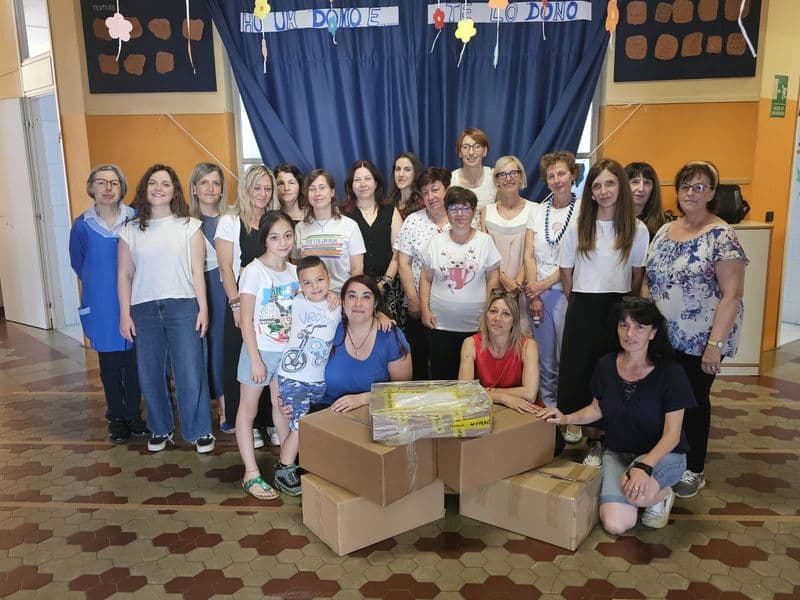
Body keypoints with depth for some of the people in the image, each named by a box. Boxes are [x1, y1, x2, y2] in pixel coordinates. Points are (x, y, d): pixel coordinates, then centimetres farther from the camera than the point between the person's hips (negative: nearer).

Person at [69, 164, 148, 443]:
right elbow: (78, 265, 11)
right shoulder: (82, 225, -3)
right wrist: (100, 285, 14)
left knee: (134, 362, 8)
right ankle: (116, 418, 25)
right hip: (101, 307, 0)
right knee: (110, 366, 10)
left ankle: (133, 415, 24)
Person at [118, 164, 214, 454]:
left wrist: (203, 308, -3)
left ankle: (199, 431, 14)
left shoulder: (189, 226, 3)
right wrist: (125, 314, 4)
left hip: (183, 306, -2)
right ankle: (161, 429, 27)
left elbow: (197, 270, 2)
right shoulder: (130, 230, 8)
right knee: (150, 375, 8)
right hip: (144, 310, 2)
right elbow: (124, 274, 9)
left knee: (191, 373, -2)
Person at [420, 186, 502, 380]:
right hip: (439, 324, 1)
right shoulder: (437, 242, 4)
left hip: (475, 325, -1)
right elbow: (426, 279, 8)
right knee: (440, 375, 8)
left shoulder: (485, 241, 0)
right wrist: (425, 310, 0)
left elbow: (493, 278, 2)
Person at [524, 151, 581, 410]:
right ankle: (547, 408, 23)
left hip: (566, 291, -4)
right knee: (544, 358, 9)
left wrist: (544, 284, -10)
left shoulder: (582, 210, -2)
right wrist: (534, 296, -4)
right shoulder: (538, 211, 10)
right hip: (537, 293, 4)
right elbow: (529, 255, 5)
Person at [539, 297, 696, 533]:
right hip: (618, 452, 3)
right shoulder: (606, 365, -4)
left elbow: (672, 433, -16)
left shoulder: (670, 372, -16)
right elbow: (597, 409, 11)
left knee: (636, 492, -37)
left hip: (662, 453, -3)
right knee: (615, 525, -18)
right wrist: (566, 418, -7)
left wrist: (644, 465, -32)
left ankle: (662, 495, 1)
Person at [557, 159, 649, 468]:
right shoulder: (577, 227, 1)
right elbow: (566, 271, 7)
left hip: (619, 309, -1)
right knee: (577, 373, 3)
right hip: (583, 310, 1)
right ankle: (593, 440, 18)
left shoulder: (637, 230, -1)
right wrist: (580, 303, 9)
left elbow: (638, 275, 5)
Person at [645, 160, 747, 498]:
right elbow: (649, 280, 14)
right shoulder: (664, 231, 7)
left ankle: (694, 470, 26)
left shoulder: (721, 236, -12)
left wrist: (714, 344, -20)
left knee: (694, 400, 7)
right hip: (662, 337, 5)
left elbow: (733, 294, -15)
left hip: (699, 341, -5)